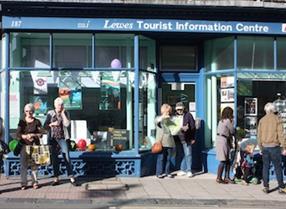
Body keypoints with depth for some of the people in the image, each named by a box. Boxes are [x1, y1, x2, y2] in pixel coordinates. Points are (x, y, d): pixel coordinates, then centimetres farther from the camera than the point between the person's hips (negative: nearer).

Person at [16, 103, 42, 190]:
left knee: (34, 164, -3)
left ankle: (35, 182, 5)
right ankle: (23, 183, 3)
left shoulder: (37, 122, 7)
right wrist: (26, 136, -14)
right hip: (24, 145, 1)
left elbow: (40, 134, 2)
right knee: (23, 164, -2)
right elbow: (18, 134, 2)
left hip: (35, 145, -1)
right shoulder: (22, 122, 9)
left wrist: (33, 135, -14)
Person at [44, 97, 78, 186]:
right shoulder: (50, 113, 5)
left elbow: (67, 124, -11)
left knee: (66, 157, -8)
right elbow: (45, 125, 6)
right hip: (53, 138, 1)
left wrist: (63, 113, -9)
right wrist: (52, 124, -12)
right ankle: (56, 178, 12)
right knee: (54, 158, 5)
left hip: (62, 138, -1)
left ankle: (71, 177, -6)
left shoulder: (65, 113, 5)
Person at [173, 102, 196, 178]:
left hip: (186, 139, -4)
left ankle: (189, 170, 0)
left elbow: (193, 126, -2)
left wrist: (193, 138, -5)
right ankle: (182, 170, 18)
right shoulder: (175, 116, 10)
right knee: (180, 155, 8)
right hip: (178, 139, 4)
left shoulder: (188, 115, -1)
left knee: (188, 154, -4)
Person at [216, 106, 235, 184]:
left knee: (227, 160, 11)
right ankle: (219, 178, 1)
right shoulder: (228, 121, -12)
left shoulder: (222, 120, 16)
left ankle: (226, 177, 14)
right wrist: (232, 121, 8)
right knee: (223, 161, -5)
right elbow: (232, 131, -3)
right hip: (223, 141, -10)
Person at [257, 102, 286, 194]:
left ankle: (266, 187, 8)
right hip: (275, 146, -3)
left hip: (265, 147, 3)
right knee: (278, 167, 3)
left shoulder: (262, 120, 5)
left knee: (265, 167, 8)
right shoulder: (277, 119, -4)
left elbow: (259, 136, 7)